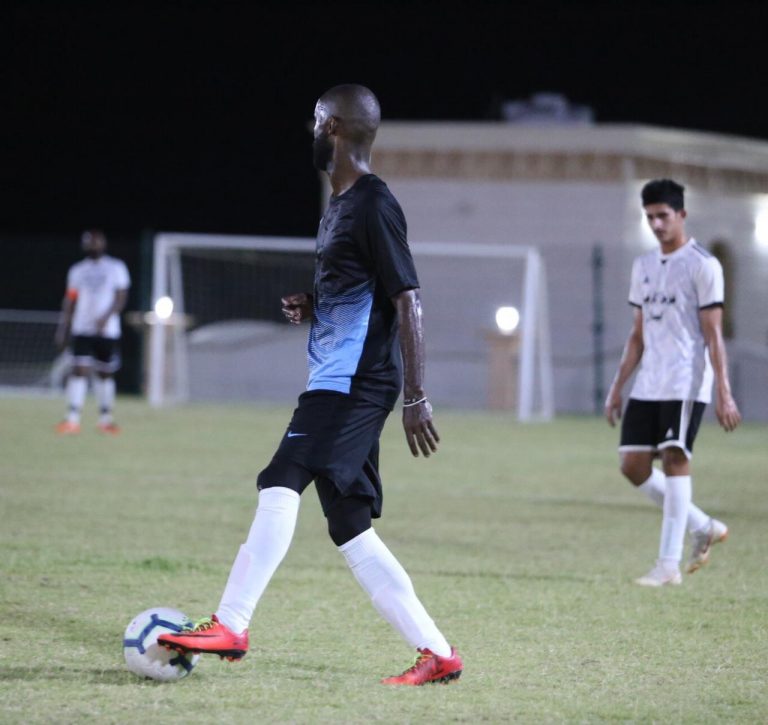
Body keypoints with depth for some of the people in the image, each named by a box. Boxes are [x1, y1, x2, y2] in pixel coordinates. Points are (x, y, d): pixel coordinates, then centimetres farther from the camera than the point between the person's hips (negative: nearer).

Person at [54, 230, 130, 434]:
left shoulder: (116, 268, 3)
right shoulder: (77, 270, 11)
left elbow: (121, 298, -4)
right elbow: (70, 301, 12)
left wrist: (106, 317, -19)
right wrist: (63, 327, 6)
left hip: (107, 331, -1)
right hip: (82, 330, 1)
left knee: (105, 373, 7)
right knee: (80, 370, -11)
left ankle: (105, 419, 20)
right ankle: (73, 419, -16)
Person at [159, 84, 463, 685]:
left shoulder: (374, 205, -11)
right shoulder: (339, 205, 19)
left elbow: (407, 302, -15)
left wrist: (416, 399, -18)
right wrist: (310, 307, 10)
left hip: (356, 382, -10)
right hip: (336, 383, 10)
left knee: (282, 481, -21)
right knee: (351, 529, 6)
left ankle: (230, 627, -27)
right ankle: (438, 653, 9)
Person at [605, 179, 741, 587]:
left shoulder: (702, 265, -4)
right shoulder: (643, 267, 16)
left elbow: (713, 334, -9)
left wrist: (724, 394, -14)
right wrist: (617, 388, 16)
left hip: (686, 383, -7)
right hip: (648, 384, 7)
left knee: (674, 458, -14)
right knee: (633, 464, 1)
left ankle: (669, 564, -13)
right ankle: (704, 528, 16)